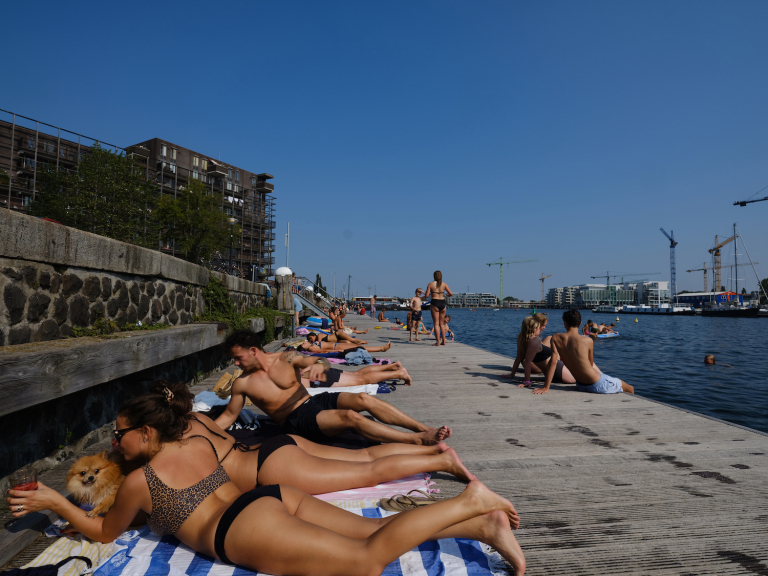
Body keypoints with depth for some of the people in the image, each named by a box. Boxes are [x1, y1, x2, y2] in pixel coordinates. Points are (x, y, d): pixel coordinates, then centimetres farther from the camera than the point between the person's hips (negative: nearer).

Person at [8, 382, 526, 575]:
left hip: (245, 530, -7)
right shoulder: (200, 442, 22)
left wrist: (54, 502, 28)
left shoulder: (138, 481, 6)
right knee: (375, 529, 1)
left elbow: (105, 532, 23)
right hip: (277, 496, 8)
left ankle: (468, 502, -24)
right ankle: (484, 525, -9)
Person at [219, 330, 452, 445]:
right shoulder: (241, 384, 3)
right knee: (350, 417, -29)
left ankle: (425, 428, -19)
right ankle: (419, 440, -31)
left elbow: (323, 361, -1)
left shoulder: (285, 358, 5)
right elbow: (228, 416, 11)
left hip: (315, 401, 4)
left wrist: (319, 365, -25)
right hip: (297, 421, -4)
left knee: (362, 399, -23)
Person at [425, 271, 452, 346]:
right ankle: (443, 341, 16)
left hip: (435, 303, -3)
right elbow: (451, 294, -2)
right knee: (442, 323, 15)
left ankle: (438, 342, -3)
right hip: (443, 303, 3)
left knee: (436, 323, 0)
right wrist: (446, 294, 19)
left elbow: (427, 296, -7)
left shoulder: (431, 284, -3)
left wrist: (427, 295, 17)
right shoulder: (444, 284, 4)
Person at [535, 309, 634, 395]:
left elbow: (553, 362, -15)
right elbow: (590, 364, -4)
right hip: (597, 385, -5)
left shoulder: (555, 339, -11)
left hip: (581, 386, 5)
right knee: (630, 389, 21)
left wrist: (546, 387, -13)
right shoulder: (588, 341, -19)